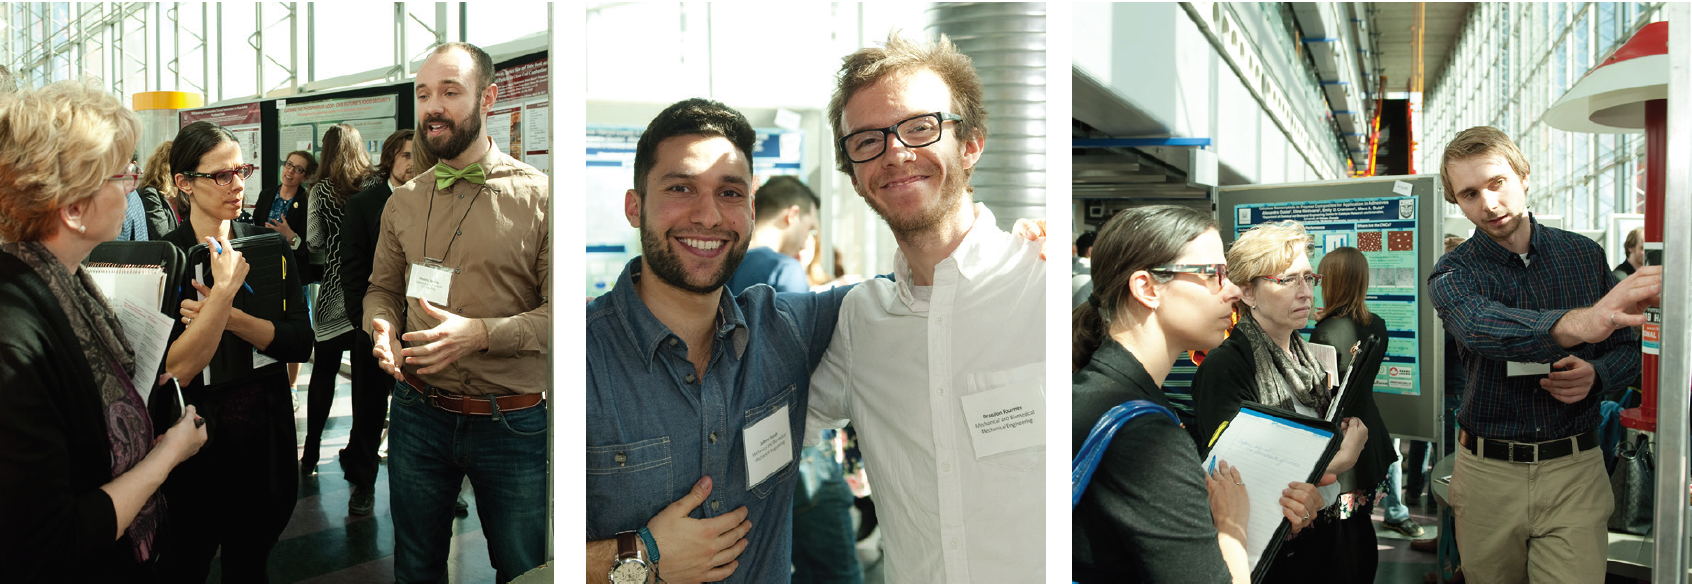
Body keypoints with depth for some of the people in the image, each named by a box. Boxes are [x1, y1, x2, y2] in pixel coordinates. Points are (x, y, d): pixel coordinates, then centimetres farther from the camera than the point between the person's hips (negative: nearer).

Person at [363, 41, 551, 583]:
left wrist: (479, 333, -26)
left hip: (515, 427, -4)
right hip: (419, 413, 4)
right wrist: (382, 326, -7)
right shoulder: (404, 201, 8)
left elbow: (558, 313, -13)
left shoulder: (538, 195, -9)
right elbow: (381, 288, 16)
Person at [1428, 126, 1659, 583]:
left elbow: (1628, 346, 12)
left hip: (1574, 472, 1)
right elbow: (1480, 325, -30)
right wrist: (1576, 323, -48)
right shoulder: (1452, 274, -6)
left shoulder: (1585, 255, 4)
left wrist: (1596, 375, -12)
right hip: (1487, 473, -1)